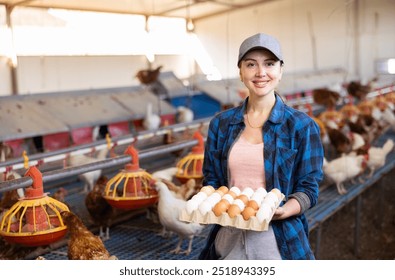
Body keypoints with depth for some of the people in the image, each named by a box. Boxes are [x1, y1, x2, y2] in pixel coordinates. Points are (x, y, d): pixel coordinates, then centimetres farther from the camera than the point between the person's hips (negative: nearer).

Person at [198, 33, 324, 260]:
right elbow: (211, 179, 10)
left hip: (279, 239, -2)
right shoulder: (221, 124, 5)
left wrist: (281, 211, -23)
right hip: (228, 237, 3)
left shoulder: (302, 126, -4)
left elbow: (308, 188, -4)